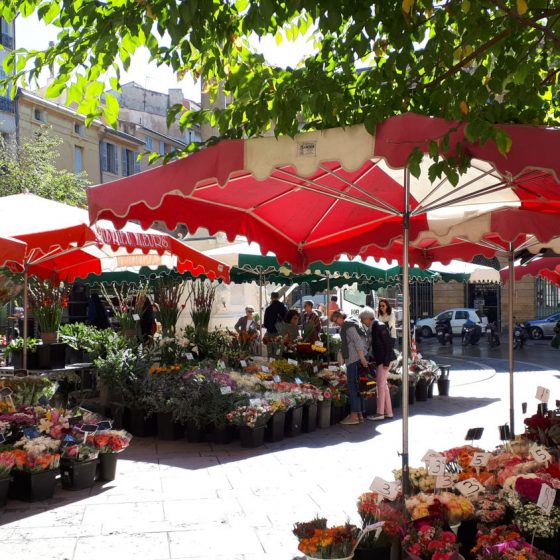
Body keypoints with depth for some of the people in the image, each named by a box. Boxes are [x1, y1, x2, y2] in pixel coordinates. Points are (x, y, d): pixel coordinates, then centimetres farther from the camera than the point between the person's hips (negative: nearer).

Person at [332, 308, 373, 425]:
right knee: (358, 387, 12)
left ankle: (354, 415, -6)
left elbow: (358, 342, -18)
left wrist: (362, 358, -21)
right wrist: (363, 358, 18)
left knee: (353, 387, -7)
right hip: (358, 359, 10)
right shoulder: (354, 322, 20)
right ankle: (360, 414, 15)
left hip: (354, 360, -10)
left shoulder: (348, 325, -9)